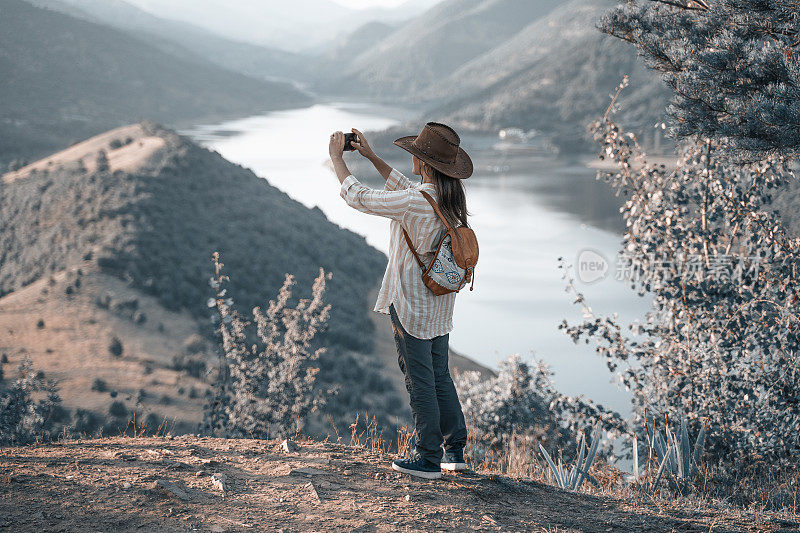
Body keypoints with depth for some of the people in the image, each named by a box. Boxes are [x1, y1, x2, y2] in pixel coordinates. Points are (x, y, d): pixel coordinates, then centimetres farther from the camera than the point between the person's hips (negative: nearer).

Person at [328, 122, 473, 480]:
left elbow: (357, 197, -15)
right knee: (440, 376, 17)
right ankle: (454, 450, 23)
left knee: (419, 379, 2)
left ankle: (428, 458, 10)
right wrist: (371, 157, 16)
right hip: (440, 302, 8)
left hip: (411, 304, -8)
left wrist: (336, 156, -2)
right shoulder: (452, 197, -1)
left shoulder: (414, 203, -25)